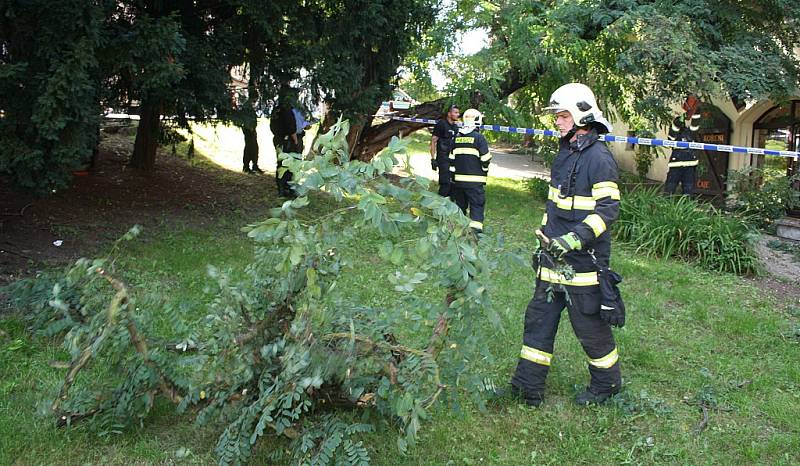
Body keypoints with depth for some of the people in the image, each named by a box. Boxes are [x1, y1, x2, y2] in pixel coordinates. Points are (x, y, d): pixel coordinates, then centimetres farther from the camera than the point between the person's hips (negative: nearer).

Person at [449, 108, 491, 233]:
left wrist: (453, 175, 16)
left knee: (460, 204, 17)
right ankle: (476, 230, -12)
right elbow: (485, 159, -7)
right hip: (474, 180, -5)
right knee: (477, 204, -2)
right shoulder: (479, 138, -9)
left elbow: (451, 160, 10)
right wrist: (485, 171, 11)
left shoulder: (456, 138, 7)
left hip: (458, 179, 5)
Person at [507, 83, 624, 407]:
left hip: (583, 260, -9)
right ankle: (528, 387, 18)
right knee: (539, 319, 10)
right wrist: (545, 240, 23)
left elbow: (608, 209, -19)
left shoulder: (598, 157, -15)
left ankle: (607, 384, 26)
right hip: (554, 258, 9)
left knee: (590, 325, 5)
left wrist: (575, 239, -27)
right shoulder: (565, 153, 14)